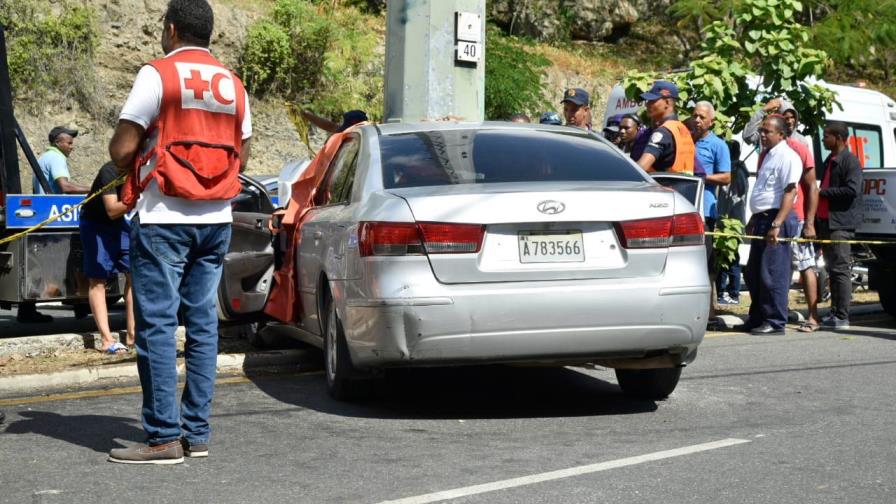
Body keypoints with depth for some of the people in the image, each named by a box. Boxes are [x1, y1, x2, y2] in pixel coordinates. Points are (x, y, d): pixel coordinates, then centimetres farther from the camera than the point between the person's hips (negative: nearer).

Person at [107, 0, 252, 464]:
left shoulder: (158, 74, -8)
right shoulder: (232, 85, 12)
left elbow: (121, 150, -10)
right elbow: (241, 155, 15)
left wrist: (132, 170, 10)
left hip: (163, 220, -6)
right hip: (216, 220, 6)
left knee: (157, 325, -4)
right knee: (203, 322, 8)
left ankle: (164, 437, -6)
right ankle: (197, 433, 10)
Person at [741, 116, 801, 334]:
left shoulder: (787, 157, -11)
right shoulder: (768, 155, 19)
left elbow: (789, 192, -19)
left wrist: (776, 225, -25)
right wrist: (754, 220, 26)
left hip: (776, 219, -10)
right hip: (762, 218, 10)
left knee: (773, 274, -7)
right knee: (754, 273, 14)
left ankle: (775, 322, -2)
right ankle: (757, 318, 23)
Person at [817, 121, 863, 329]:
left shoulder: (850, 161, -9)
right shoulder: (830, 161, 19)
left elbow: (852, 190, -20)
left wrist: (823, 192, -14)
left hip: (841, 223, -9)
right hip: (825, 221, 9)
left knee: (840, 269, -10)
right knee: (832, 269, 12)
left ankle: (842, 317, -10)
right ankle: (835, 314, 17)